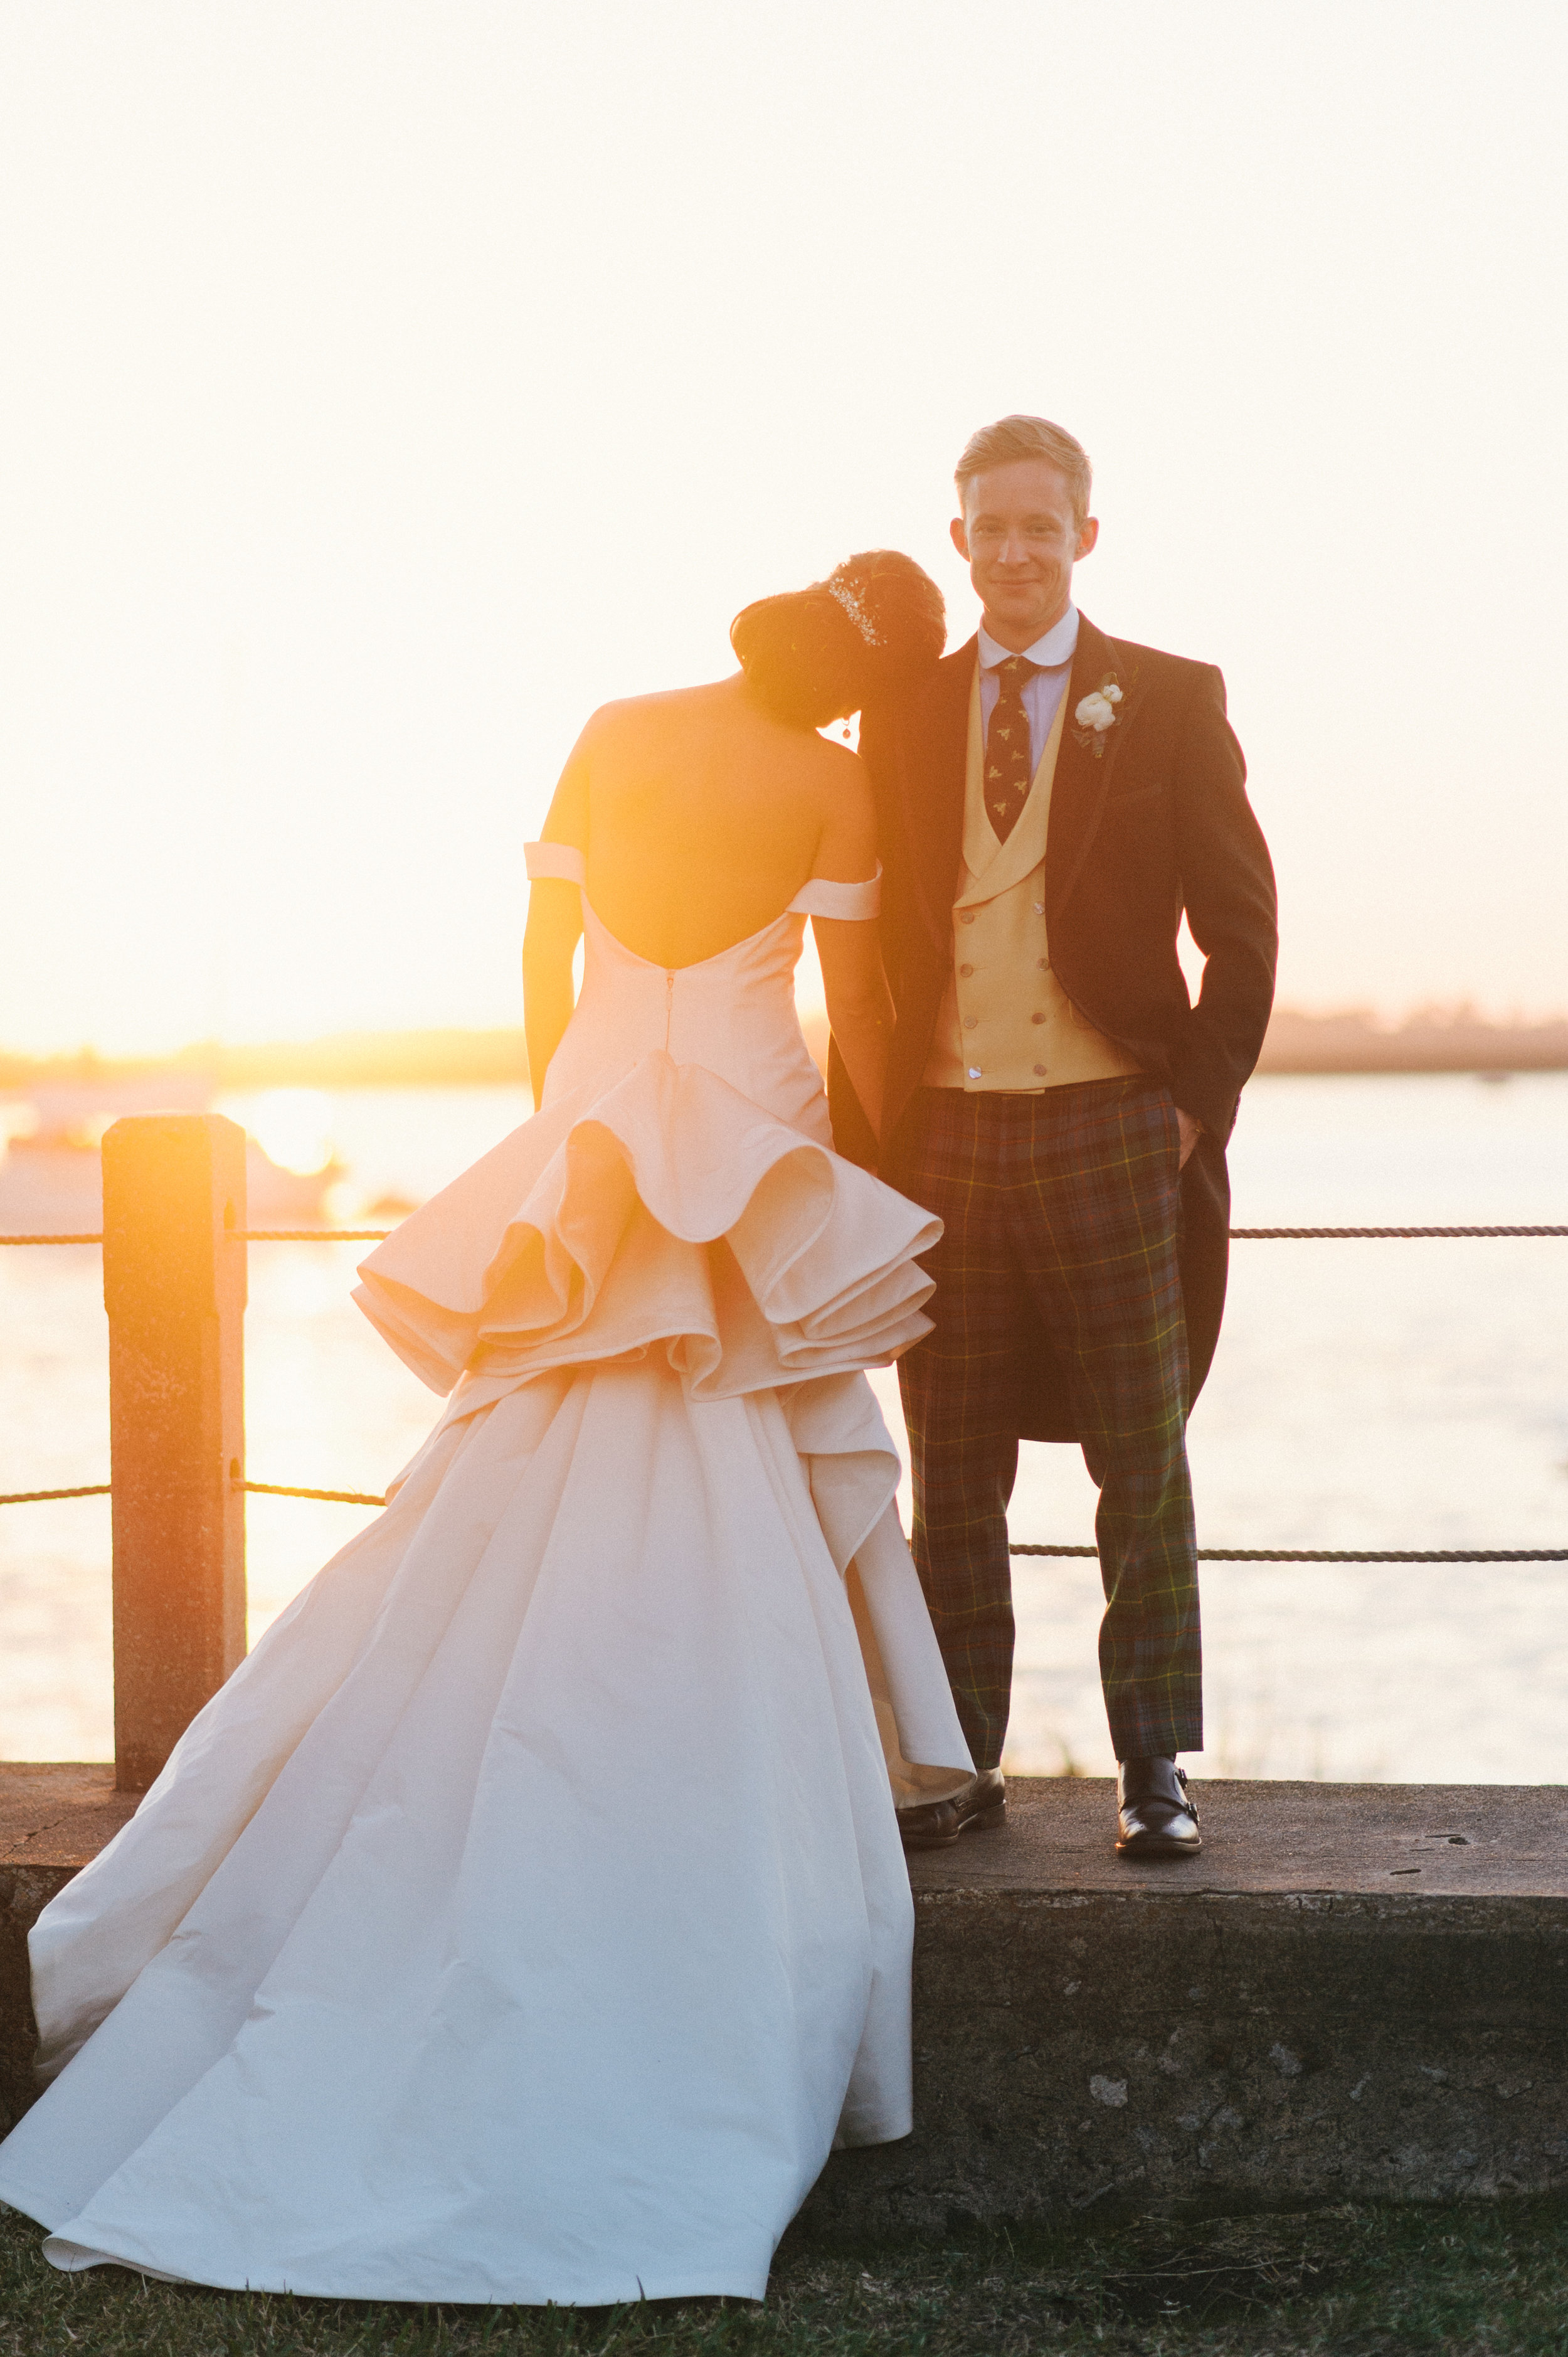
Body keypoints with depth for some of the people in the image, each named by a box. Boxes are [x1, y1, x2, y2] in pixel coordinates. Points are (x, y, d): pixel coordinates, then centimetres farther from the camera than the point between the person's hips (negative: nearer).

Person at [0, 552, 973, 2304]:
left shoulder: (610, 736, 7)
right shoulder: (832, 783, -4)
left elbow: (545, 953, 12)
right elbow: (860, 1005, 1)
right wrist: (891, 1163, 15)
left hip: (581, 1153, 4)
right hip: (752, 1168, -3)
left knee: (484, 1584, 7)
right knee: (724, 1584, 1)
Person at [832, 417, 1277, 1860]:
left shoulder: (1170, 702, 3)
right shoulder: (902, 712, 10)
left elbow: (1240, 926, 1)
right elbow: (872, 943, 11)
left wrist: (1199, 1106, -7)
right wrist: (861, 1137, 4)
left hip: (1113, 1132, -2)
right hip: (945, 1135, 3)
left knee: (1143, 1467, 3)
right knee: (954, 1476, 7)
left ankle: (1155, 1769, 12)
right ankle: (961, 1764, 17)